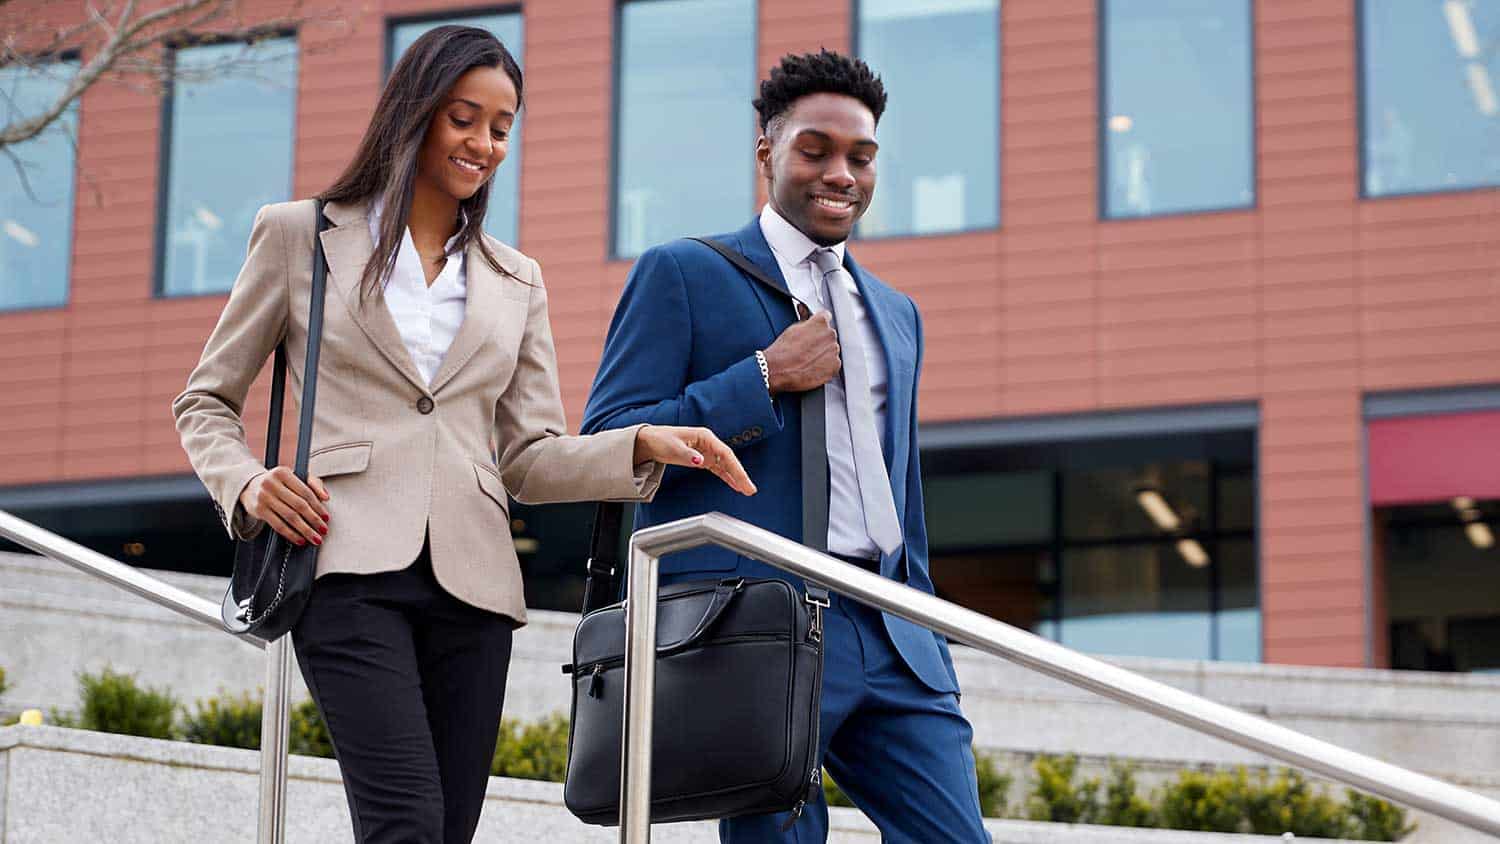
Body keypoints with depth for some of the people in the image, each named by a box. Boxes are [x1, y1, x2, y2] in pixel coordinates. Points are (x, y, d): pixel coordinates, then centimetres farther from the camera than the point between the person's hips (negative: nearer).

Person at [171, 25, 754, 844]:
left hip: (468, 583, 4)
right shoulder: (299, 236, 11)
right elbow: (205, 402, 15)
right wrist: (246, 483, -6)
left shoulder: (516, 280, 20)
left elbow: (529, 460, 14)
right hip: (351, 566, -4)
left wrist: (645, 445, -4)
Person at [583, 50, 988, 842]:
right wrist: (765, 379, -10)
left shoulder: (895, 313, 23)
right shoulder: (681, 274, 3)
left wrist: (928, 645, 21)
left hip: (890, 637, 6)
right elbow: (604, 446, -6)